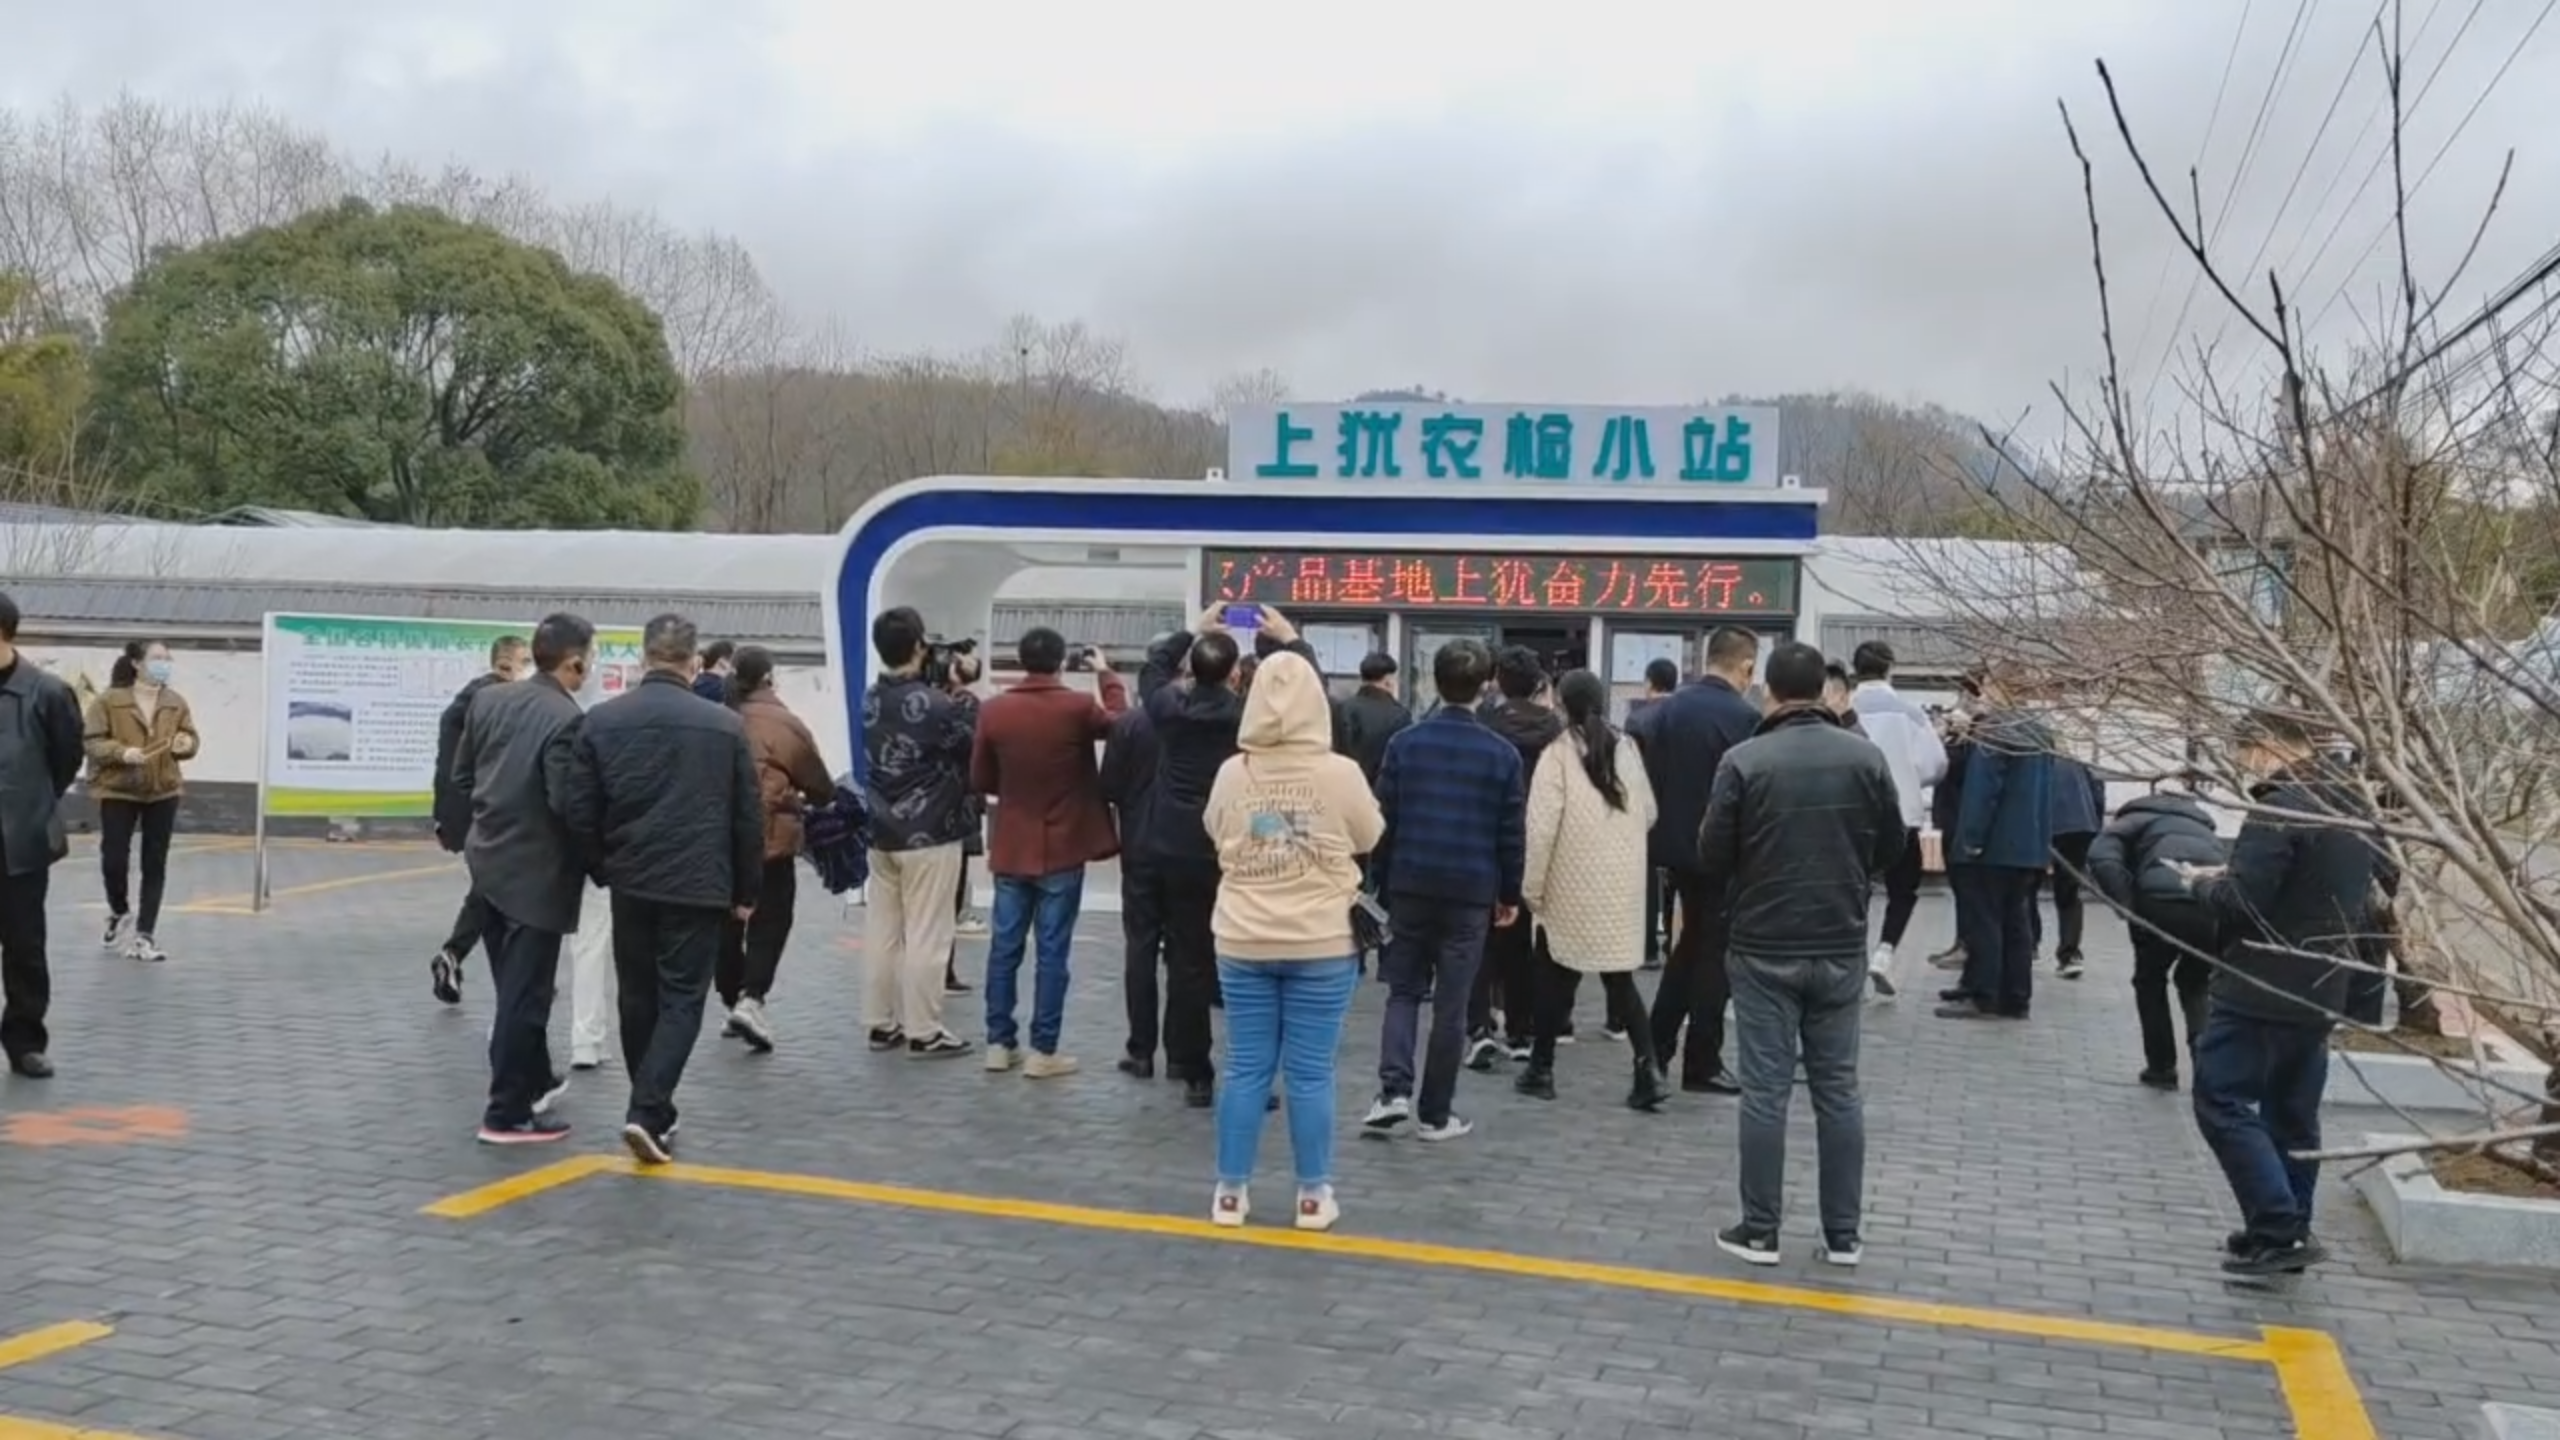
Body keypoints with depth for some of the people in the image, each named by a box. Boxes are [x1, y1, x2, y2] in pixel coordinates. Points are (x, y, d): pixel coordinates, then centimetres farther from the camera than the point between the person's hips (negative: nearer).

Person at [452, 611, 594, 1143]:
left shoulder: (488, 699, 3)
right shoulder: (567, 720, -21)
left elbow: (462, 774, 10)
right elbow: (567, 803, -24)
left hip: (489, 860, 8)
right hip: (536, 872, -8)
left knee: (514, 988, 22)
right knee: (525, 995, 0)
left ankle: (533, 1079, 38)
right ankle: (508, 1113, 6)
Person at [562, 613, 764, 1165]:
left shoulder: (601, 720, 0)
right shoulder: (725, 725, -4)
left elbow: (580, 813, 1)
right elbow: (749, 819, 0)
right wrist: (747, 890, 10)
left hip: (631, 883, 3)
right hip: (700, 886, -2)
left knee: (638, 999, 16)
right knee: (681, 1000, 3)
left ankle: (653, 1112, 24)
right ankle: (647, 1111, -10)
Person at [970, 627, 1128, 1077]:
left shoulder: (993, 711, -5)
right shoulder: (1078, 708, -13)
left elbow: (979, 781, 4)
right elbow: (1119, 721, 9)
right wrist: (1106, 674, 22)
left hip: (1010, 849, 3)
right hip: (1062, 850, -3)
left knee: (1005, 948, 11)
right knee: (1052, 952, 2)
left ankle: (999, 1043, 16)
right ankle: (1043, 1051, 4)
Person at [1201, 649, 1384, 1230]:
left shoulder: (1231, 773, -5)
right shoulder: (1340, 773, -11)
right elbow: (1370, 838, 5)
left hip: (1243, 942, 2)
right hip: (1322, 945, -2)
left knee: (1245, 1068, 9)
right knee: (1310, 1073, 5)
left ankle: (1230, 1191, 15)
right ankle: (1313, 1195, 13)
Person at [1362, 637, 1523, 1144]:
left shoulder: (1405, 743, -1)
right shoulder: (1502, 753, -4)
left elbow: (1383, 819, 1)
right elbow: (1512, 833, -1)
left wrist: (1379, 881, 11)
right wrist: (1510, 894, 10)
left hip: (1409, 885, 1)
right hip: (1470, 892, -1)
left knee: (1403, 991, 14)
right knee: (1451, 1005, 6)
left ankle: (1394, 1089, -4)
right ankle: (1434, 1113, 12)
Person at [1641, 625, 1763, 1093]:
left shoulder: (1666, 708, 2)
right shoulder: (1743, 718, -17)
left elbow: (1650, 776, 5)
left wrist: (1665, 829, 14)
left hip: (1677, 846, 6)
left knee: (1691, 941, 22)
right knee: (1716, 953, 5)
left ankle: (1656, 1045, 24)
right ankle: (1702, 1064, 10)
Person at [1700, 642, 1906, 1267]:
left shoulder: (1744, 760, -12)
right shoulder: (1866, 756, -3)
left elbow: (1713, 855, -8)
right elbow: (1893, 846, 5)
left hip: (1764, 948, -3)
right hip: (1842, 947, 3)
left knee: (1766, 1091, 3)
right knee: (1839, 1090, 10)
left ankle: (1759, 1230, 8)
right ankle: (1843, 1234, 15)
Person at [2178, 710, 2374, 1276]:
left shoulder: (2279, 808, -18)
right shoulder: (2355, 811, 13)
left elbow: (2240, 902, -22)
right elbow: (2361, 907, 22)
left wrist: (2204, 881, -3)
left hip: (2259, 988, -9)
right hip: (2320, 991, 9)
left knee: (2223, 1103, -3)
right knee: (2293, 1115, 14)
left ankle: (2278, 1231, -9)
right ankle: (2288, 1235, 20)